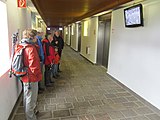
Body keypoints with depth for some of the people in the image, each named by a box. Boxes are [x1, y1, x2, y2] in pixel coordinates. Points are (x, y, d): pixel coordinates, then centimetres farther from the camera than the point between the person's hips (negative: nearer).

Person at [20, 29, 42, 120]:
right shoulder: (31, 48, -24)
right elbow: (34, 66, -25)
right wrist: (38, 75, -12)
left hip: (25, 77, 10)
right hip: (31, 78, -10)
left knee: (26, 97, 25)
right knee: (31, 100, 6)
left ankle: (28, 113, 45)